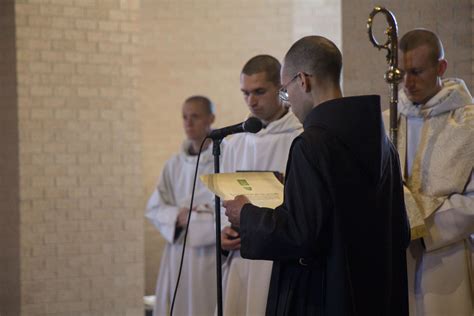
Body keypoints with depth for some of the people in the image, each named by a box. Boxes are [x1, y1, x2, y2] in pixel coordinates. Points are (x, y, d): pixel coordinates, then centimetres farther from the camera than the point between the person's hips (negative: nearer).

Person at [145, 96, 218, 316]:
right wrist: (177, 217, -9)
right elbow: (154, 208, 9)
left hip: (212, 254, -4)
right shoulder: (174, 165, 10)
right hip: (178, 254, 5)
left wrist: (193, 216, -9)